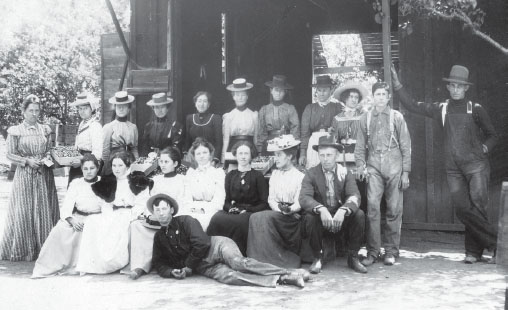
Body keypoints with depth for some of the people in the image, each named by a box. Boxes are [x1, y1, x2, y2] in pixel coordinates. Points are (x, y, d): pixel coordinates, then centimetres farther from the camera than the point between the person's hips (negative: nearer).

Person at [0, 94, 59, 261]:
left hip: (44, 175, 3)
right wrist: (27, 161, -13)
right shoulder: (15, 131, -1)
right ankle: (22, 250, 10)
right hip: (24, 175, -3)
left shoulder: (45, 130, 8)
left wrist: (48, 158, -7)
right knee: (24, 211, -1)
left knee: (45, 210, 4)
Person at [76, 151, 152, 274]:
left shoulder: (139, 182, 4)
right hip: (113, 216, 4)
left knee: (118, 228, -35)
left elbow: (141, 204, -4)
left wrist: (128, 217, -17)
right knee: (92, 222, -24)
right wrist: (109, 216, -6)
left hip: (130, 216, -4)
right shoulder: (108, 182, 19)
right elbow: (106, 204, 15)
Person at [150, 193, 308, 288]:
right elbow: (159, 264, 18)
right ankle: (281, 279, -45)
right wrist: (172, 272, -4)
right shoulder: (159, 237, 16)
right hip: (203, 265, 2)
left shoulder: (186, 221, -2)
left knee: (239, 262, -34)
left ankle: (289, 273, -39)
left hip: (216, 246, -2)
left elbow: (202, 244, -12)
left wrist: (188, 267, -5)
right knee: (227, 276, -31)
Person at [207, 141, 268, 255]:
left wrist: (247, 210, -11)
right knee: (217, 218, -32)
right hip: (232, 212, 2)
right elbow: (226, 200, 16)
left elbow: (264, 203, 4)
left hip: (251, 212, -2)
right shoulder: (230, 175, 21)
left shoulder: (258, 176, 12)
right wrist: (230, 208, -7)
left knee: (239, 221, -38)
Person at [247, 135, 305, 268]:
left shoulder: (299, 176, 0)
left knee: (267, 217, -31)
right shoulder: (274, 174, 17)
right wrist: (280, 209, -11)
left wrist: (289, 210, -24)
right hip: (276, 213, 5)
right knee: (255, 217, -26)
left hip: (292, 216, -4)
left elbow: (299, 203, -5)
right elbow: (271, 199, 8)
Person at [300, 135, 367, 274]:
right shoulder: (311, 174, -2)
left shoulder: (345, 173, 1)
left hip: (342, 220, 1)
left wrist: (343, 210, -36)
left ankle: (353, 257, -9)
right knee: (310, 216, -31)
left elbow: (354, 196, -13)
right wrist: (321, 209, -37)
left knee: (359, 214, -26)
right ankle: (317, 258, -11)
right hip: (321, 218, -1)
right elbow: (304, 198, -16)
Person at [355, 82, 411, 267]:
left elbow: (406, 146, 6)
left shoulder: (397, 117, 7)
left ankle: (391, 251, 10)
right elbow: (360, 146, 12)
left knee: (394, 210, 1)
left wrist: (406, 172, 1)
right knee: (372, 208, -9)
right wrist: (360, 165, -3)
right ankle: (373, 251, -2)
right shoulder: (365, 118, 11)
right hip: (373, 166, 0)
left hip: (394, 166, 0)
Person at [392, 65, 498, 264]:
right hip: (453, 167, 3)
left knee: (478, 204, -13)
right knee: (461, 208, -3)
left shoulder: (475, 109, 5)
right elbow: (412, 106, 11)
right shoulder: (442, 109, 11)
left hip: (476, 164, -3)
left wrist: (485, 147, -4)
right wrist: (397, 85, 5)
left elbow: (492, 135, 14)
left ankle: (474, 249, 0)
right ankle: (494, 241, 8)